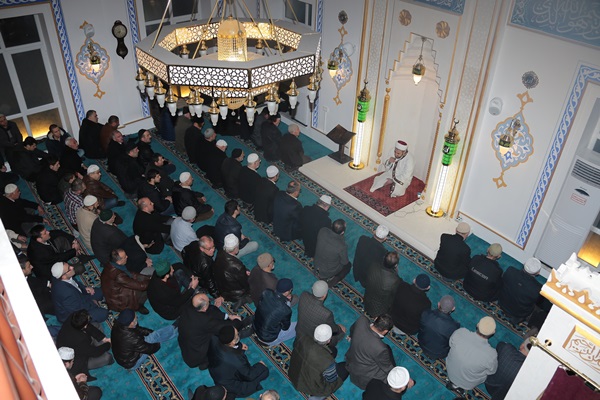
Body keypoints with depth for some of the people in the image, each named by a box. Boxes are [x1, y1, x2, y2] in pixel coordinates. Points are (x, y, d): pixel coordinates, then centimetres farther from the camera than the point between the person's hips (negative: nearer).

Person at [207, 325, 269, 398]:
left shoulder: (214, 339, -26)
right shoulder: (236, 360, -40)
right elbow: (249, 375, -19)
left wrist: (240, 346, -4)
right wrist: (260, 365, -2)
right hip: (228, 385, -6)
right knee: (264, 371, -3)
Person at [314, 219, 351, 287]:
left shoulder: (322, 231, -25)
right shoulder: (342, 246, -38)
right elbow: (344, 262, -16)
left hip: (317, 265, 5)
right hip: (329, 272, -4)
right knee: (348, 265, 24)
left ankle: (320, 273, 27)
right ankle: (331, 281, 12)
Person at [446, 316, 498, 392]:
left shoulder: (459, 333, -30)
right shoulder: (491, 354, -36)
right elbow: (491, 371, -13)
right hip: (467, 384, -3)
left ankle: (454, 382, 18)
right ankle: (458, 385, 14)